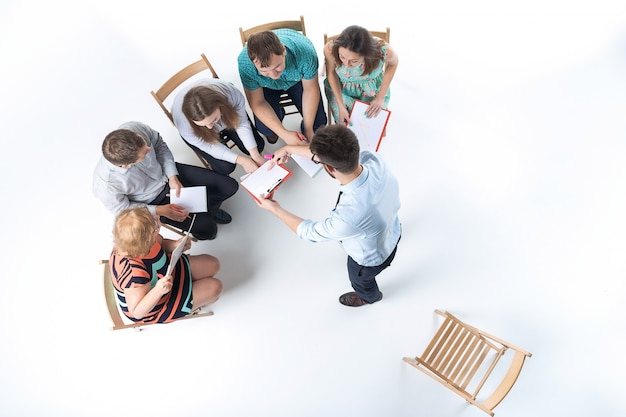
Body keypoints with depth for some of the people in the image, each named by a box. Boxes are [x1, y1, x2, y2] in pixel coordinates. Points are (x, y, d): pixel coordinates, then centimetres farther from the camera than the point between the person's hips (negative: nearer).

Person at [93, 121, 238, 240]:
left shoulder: (136, 128, -31)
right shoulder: (105, 184, -37)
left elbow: (159, 145, -9)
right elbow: (122, 209, -15)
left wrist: (173, 176, -15)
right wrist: (160, 211, -21)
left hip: (167, 172, 4)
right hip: (153, 200, -3)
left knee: (230, 186, -2)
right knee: (207, 228, -12)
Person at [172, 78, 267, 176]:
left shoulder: (232, 94, -39)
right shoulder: (182, 121, -40)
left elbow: (242, 124, -22)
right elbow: (208, 146, -26)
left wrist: (256, 155, -30)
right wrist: (241, 160, -31)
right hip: (199, 133, -2)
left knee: (258, 145, -4)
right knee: (225, 167, -16)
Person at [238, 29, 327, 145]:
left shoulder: (305, 52, -39)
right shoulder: (245, 63, -38)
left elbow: (310, 89, -21)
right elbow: (257, 103, -25)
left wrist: (308, 129, -18)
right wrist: (284, 134, -34)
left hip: (298, 79, 0)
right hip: (267, 86, 0)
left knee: (317, 121, -14)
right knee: (265, 128, -20)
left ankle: (305, 129, 23)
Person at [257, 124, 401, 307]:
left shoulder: (348, 217, -48)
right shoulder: (373, 159, -33)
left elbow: (310, 232, -26)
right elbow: (336, 155, -13)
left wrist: (275, 209, -12)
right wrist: (289, 148, -5)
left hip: (370, 260, -5)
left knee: (360, 280, 33)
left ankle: (369, 297, 69)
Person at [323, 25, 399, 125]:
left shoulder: (383, 51, -37)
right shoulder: (330, 49, -36)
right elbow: (331, 72, -13)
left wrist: (380, 97, -11)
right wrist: (341, 106, -17)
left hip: (372, 89, 0)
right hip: (341, 89, 0)